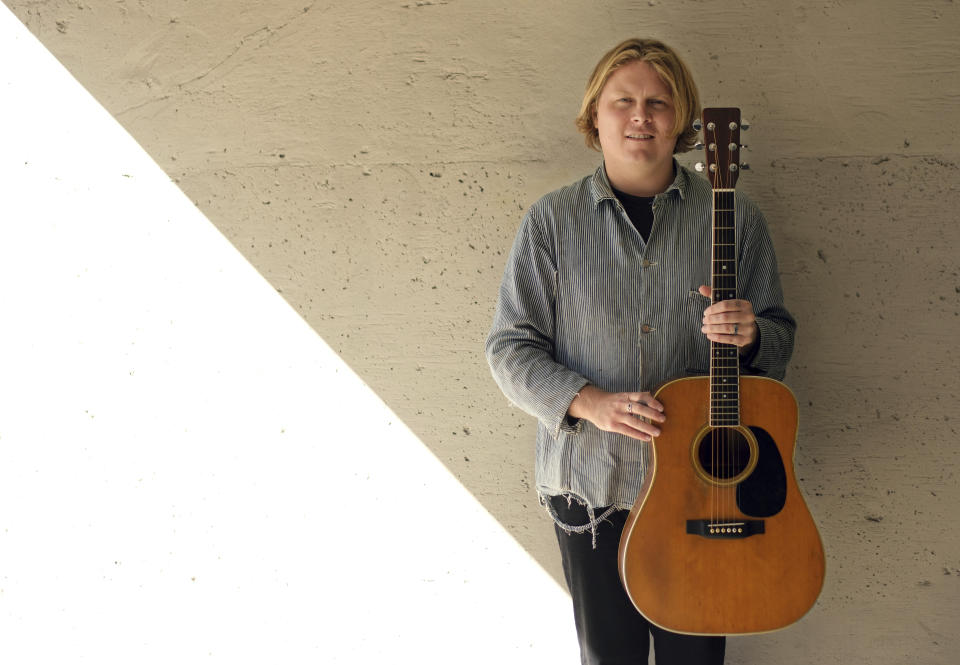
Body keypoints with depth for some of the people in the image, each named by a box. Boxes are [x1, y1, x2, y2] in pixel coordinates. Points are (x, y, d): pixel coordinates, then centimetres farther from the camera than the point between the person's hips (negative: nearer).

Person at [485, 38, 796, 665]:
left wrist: (749, 334, -17)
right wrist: (591, 402, -17)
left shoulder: (735, 218, 0)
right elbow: (510, 348, -3)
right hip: (590, 481, 0)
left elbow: (780, 338, 7)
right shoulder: (552, 221, -3)